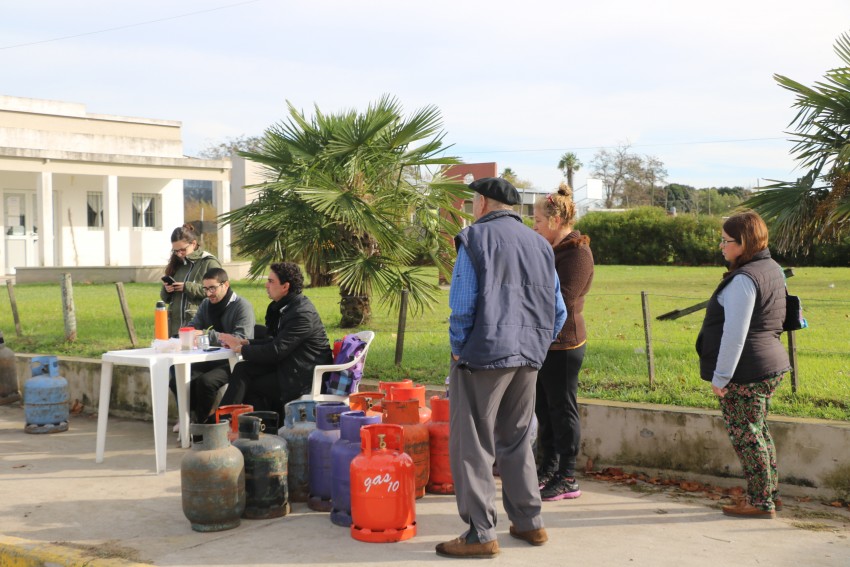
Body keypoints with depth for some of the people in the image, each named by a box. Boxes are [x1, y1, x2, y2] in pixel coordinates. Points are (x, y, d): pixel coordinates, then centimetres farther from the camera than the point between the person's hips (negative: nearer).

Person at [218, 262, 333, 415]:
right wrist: (244, 342, 0)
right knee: (242, 368, -7)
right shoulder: (284, 306, 8)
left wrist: (240, 348, -11)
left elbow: (276, 351, -22)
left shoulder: (302, 314, -22)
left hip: (304, 378, -9)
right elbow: (275, 340, 13)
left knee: (249, 387, -11)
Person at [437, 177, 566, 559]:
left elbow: (462, 304, -13)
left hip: (484, 355, -7)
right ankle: (529, 523, 23)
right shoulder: (539, 244, 15)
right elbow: (558, 311, 13)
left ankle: (480, 534, 0)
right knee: (516, 441, 19)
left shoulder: (476, 238, -5)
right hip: (528, 359, 7)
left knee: (472, 445, 0)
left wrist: (458, 349, -2)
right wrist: (535, 348, 18)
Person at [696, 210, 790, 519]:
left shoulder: (744, 279, -20)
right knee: (758, 430, 20)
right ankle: (769, 493, 29)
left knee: (746, 434, 1)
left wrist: (720, 377, -17)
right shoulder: (772, 269, 12)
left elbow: (735, 334, -23)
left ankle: (761, 501, 9)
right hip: (771, 365, 10)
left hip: (745, 372, -10)